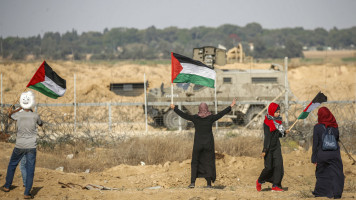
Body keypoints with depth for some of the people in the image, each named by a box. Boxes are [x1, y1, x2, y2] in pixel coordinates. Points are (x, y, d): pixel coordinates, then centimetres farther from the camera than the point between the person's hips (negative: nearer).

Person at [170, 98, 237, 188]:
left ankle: (193, 182, -1)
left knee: (195, 163, 10)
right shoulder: (211, 118, -7)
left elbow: (183, 115, 1)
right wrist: (231, 106, 4)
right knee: (209, 163, 5)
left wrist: (175, 109, 14)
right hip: (208, 143, 0)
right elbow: (221, 114, -4)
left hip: (198, 144, 0)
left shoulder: (195, 118, -5)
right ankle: (208, 183, 0)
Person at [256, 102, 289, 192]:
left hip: (276, 147, 6)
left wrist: (284, 132, 2)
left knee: (278, 165, -4)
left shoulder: (277, 121, 10)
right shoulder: (267, 123, -12)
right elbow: (267, 137, -17)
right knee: (269, 167, -2)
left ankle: (276, 185, 1)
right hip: (269, 147, -6)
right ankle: (259, 182, 22)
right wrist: (264, 150, -19)